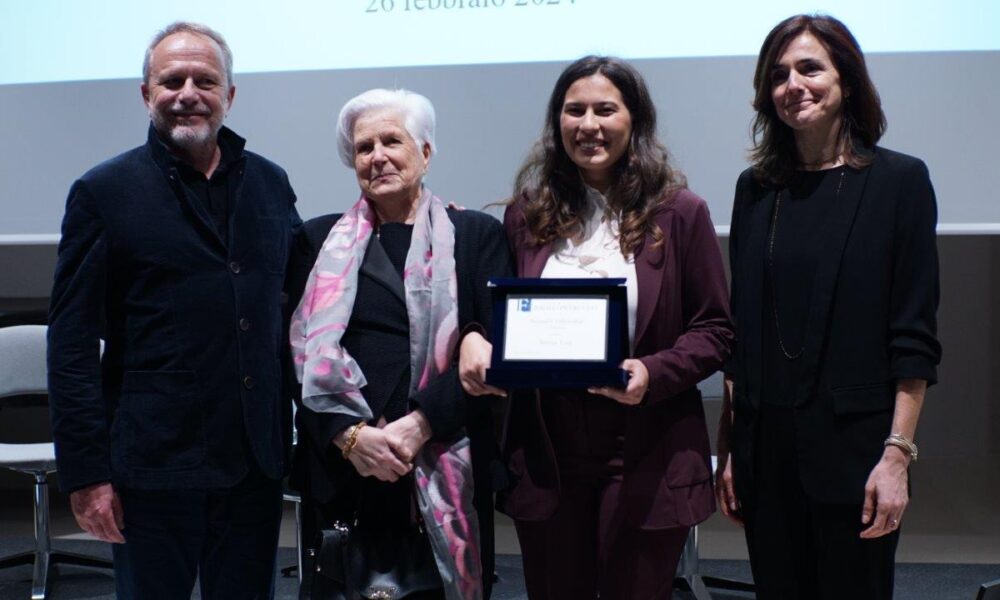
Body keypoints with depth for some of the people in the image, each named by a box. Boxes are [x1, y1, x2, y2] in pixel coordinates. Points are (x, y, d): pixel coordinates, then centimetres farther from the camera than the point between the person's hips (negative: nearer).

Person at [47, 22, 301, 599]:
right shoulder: (104, 193, -3)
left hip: (257, 462, 4)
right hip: (154, 462, -3)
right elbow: (72, 347, -5)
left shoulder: (270, 183, 8)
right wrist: (86, 473, -10)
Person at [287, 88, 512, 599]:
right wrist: (350, 434, -13)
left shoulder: (476, 235, 6)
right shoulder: (319, 241, 11)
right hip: (342, 464, 1)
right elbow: (302, 349, 2)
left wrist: (417, 426, -14)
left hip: (448, 463, -1)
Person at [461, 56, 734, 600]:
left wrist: (653, 373, -18)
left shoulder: (679, 213, -2)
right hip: (546, 454, 2)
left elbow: (714, 330, -1)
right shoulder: (527, 214, 6)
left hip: (646, 457, -2)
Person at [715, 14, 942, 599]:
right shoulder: (756, 188, 9)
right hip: (766, 445, 4)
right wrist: (727, 446, 7)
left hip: (852, 442, -3)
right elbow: (739, 330, 10)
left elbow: (914, 337, -6)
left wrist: (898, 453, -12)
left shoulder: (899, 180, -2)